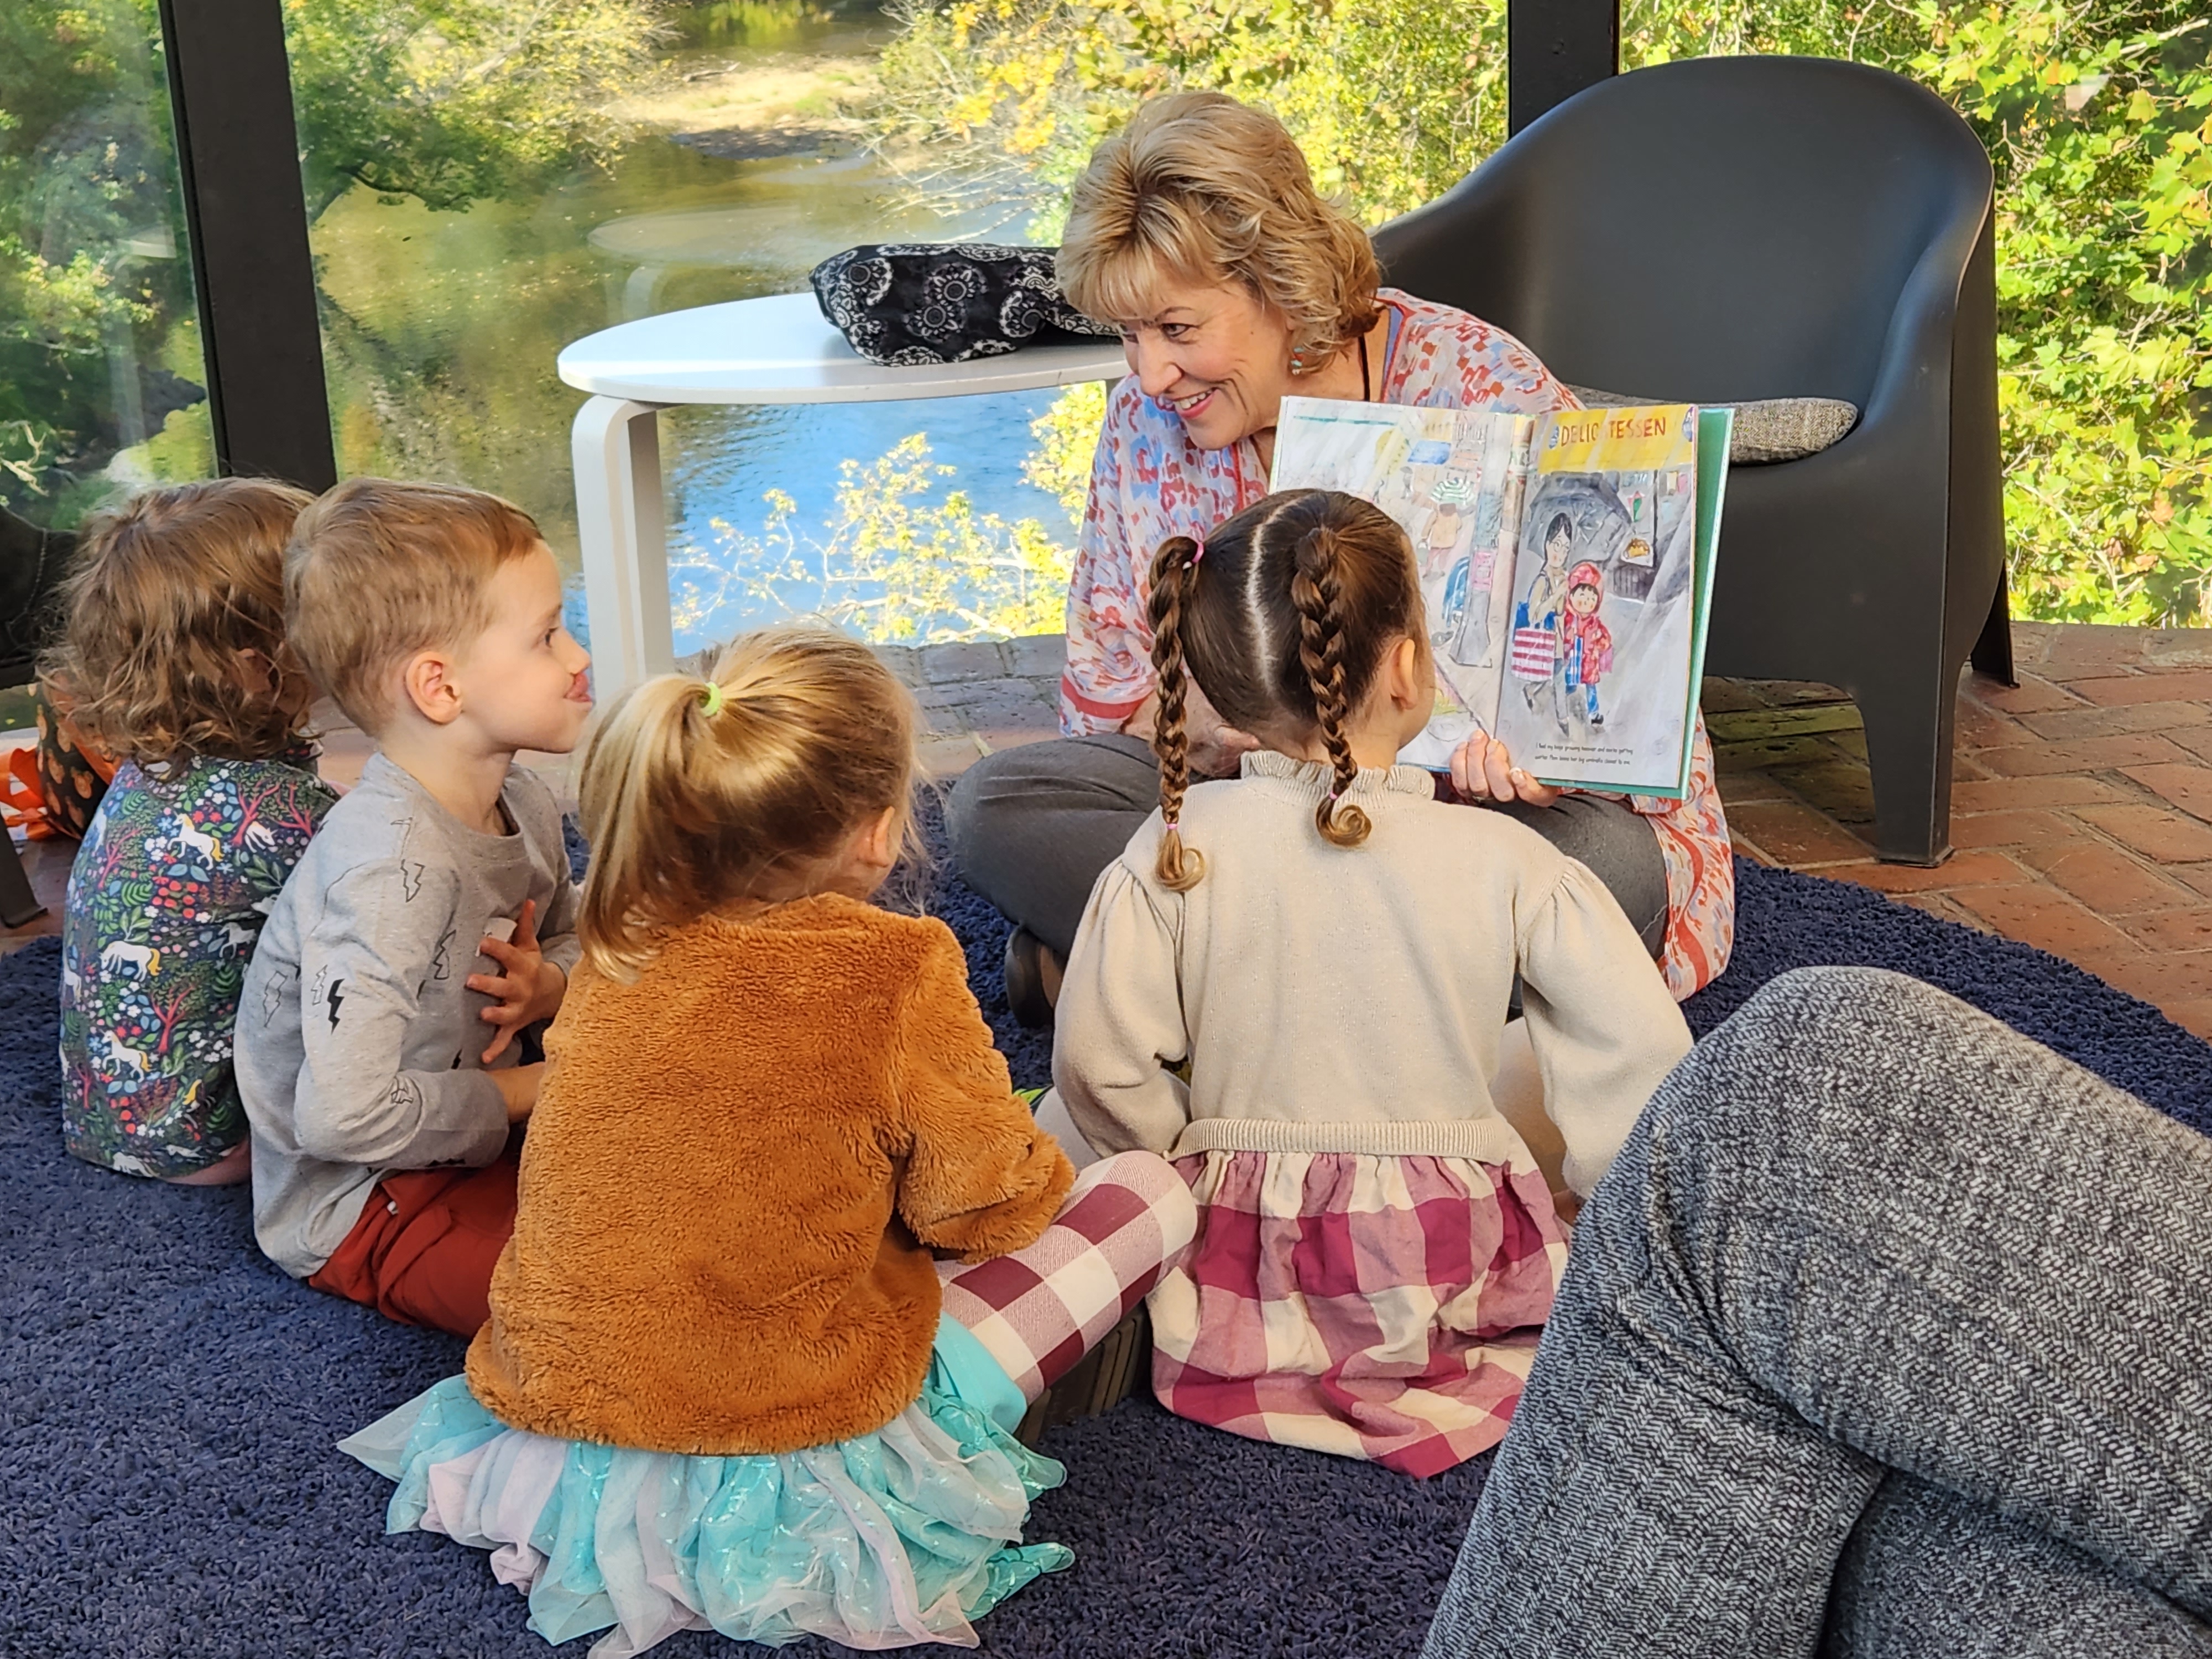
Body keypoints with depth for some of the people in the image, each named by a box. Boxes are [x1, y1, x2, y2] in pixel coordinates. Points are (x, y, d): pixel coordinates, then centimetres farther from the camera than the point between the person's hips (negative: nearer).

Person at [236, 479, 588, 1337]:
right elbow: (346, 1115, -33)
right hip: (359, 1208, -9)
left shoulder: (526, 805, 0)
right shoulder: (391, 871, -29)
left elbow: (572, 938, 20)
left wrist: (548, 984, -5)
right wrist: (513, 1094, -17)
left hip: (474, 1136, 9)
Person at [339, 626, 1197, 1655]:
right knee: (1153, 1191, 1)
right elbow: (983, 1209, -7)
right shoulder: (899, 974, -18)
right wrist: (1030, 1168, 14)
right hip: (800, 1418, -6)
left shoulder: (615, 949, -2)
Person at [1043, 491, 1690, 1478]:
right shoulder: (1500, 858, -13)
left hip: (1241, 1261, 1)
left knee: (1063, 1116, 22)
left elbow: (1100, 1063, -13)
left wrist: (1189, 1166, 5)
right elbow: (1643, 1047, -9)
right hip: (1453, 1265, -1)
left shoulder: (1176, 850, -12)